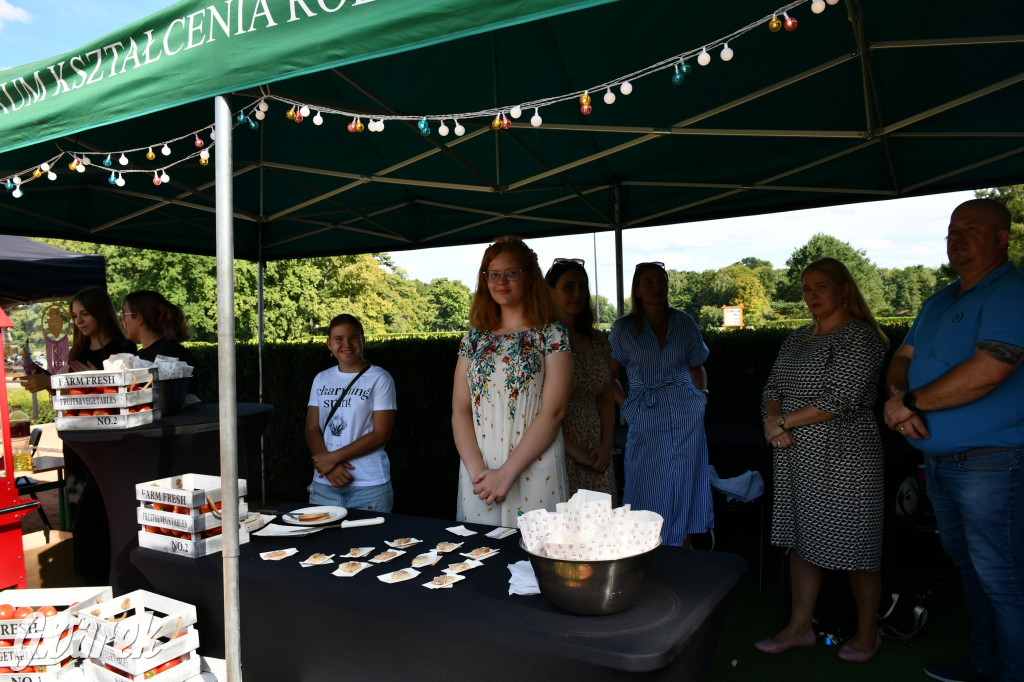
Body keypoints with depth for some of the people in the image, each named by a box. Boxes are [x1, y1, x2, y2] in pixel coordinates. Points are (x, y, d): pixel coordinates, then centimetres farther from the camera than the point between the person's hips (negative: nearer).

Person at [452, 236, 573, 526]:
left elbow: (553, 411, -10)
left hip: (533, 471, -3)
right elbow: (460, 410, 5)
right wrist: (478, 470, -10)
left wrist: (506, 473, -14)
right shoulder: (475, 338, 10)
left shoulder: (551, 334, -2)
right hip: (477, 477, 4)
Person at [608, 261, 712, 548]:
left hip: (686, 415, 2)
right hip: (646, 419, -2)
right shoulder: (623, 328, 1)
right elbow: (608, 375, 6)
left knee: (686, 486, 6)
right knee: (649, 489, 1)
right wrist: (625, 403, -4)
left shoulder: (684, 323, 7)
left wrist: (702, 392, 7)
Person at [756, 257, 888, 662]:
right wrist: (773, 423, -8)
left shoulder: (860, 337, -10)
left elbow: (838, 399, -18)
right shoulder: (797, 339, 15)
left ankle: (867, 633, 23)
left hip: (843, 458, -7)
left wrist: (783, 422, -12)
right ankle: (799, 627, 24)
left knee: (852, 545, 4)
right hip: (796, 457, 7)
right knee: (800, 540, 12)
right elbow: (773, 389, 13)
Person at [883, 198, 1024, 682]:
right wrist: (897, 397, -11)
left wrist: (913, 401, -16)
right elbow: (903, 358, 12)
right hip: (940, 463, 9)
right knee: (969, 567, 19)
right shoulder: (939, 302, 15)